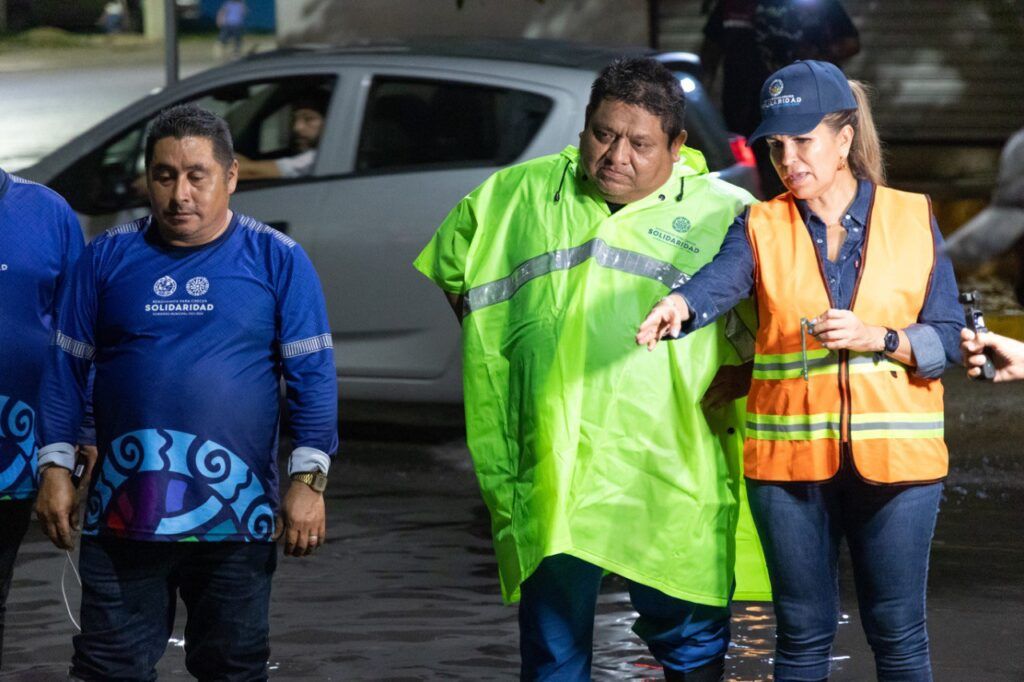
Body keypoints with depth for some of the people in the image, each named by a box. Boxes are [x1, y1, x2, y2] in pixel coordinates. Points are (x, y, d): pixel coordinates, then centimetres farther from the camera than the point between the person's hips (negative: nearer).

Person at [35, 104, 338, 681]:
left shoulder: (277, 260, 2)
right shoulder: (108, 258, 6)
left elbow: (312, 373, 1)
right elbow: (67, 366, 10)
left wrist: (309, 482, -5)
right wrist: (55, 469, 5)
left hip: (236, 516, -1)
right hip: (123, 512, 1)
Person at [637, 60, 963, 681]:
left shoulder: (912, 219, 3)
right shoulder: (762, 227, 4)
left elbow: (948, 339, 2)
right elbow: (719, 280, -18)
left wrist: (877, 338, -16)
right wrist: (677, 306, -40)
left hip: (894, 457, -1)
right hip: (791, 459, 1)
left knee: (897, 630, 3)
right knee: (804, 632, 8)